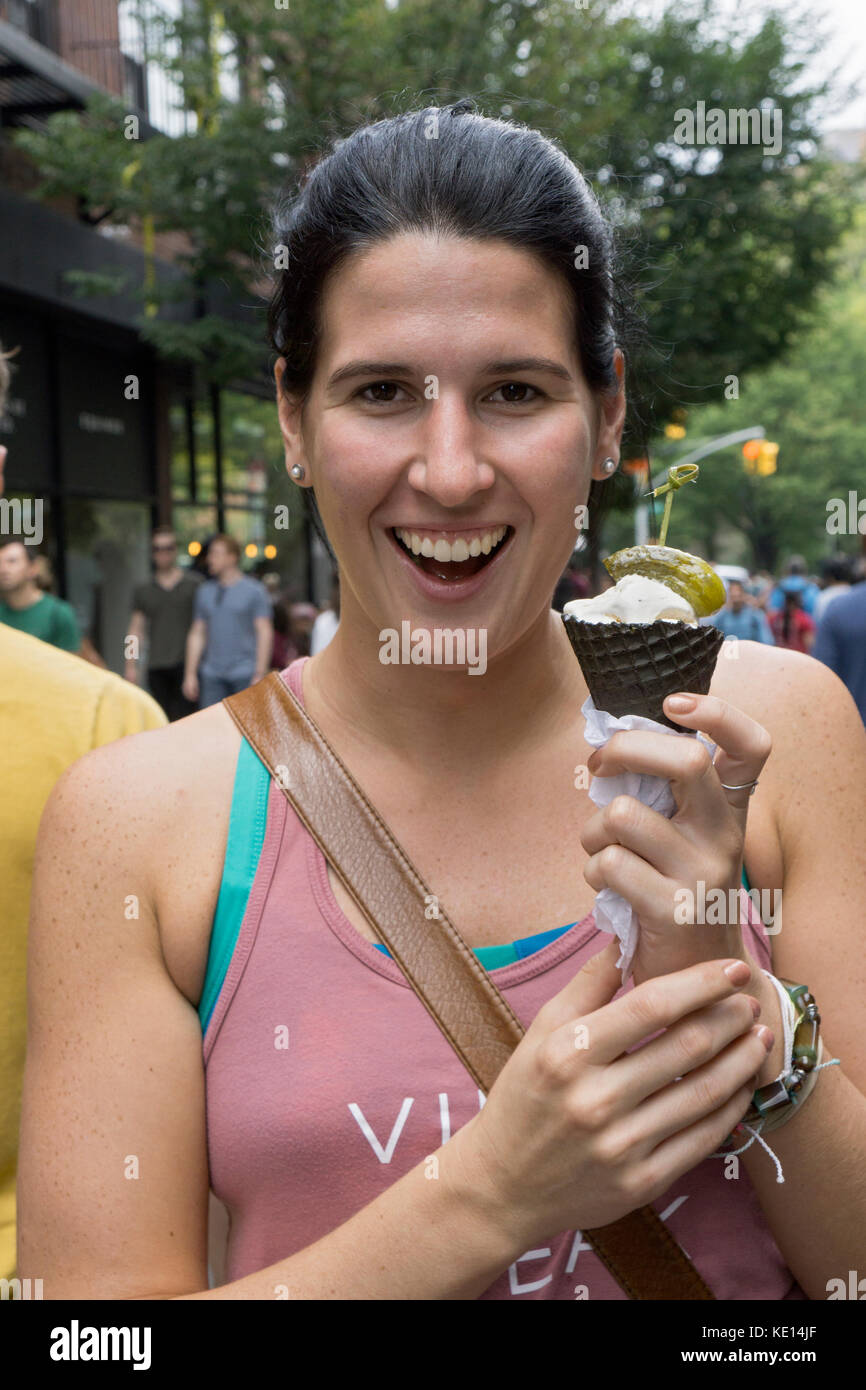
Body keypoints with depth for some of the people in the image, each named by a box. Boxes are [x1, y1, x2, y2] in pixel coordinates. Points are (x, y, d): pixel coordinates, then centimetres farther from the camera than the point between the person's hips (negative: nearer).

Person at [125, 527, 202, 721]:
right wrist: (131, 665, 7)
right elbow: (136, 629, 14)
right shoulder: (143, 590, 13)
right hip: (156, 667, 3)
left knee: (182, 719, -11)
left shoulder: (194, 584, 5)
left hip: (186, 664, -3)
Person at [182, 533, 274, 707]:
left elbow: (265, 632, -4)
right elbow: (196, 634, 15)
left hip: (245, 675, -4)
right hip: (212, 675, 4)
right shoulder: (205, 591, 14)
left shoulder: (254, 590, 1)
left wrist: (260, 675, -11)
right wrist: (190, 674, 9)